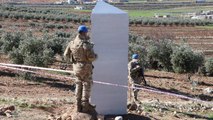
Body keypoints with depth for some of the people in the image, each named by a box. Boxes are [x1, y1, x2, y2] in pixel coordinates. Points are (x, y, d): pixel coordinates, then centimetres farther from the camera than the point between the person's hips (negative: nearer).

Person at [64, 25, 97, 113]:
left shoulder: (72, 43, 1)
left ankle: (79, 105, 19)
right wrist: (95, 56, -1)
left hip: (76, 67, 6)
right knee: (86, 86, 3)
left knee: (79, 85, 15)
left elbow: (66, 55, 6)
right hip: (85, 68, -6)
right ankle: (85, 106, 5)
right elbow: (91, 57, -23)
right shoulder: (86, 44, -20)